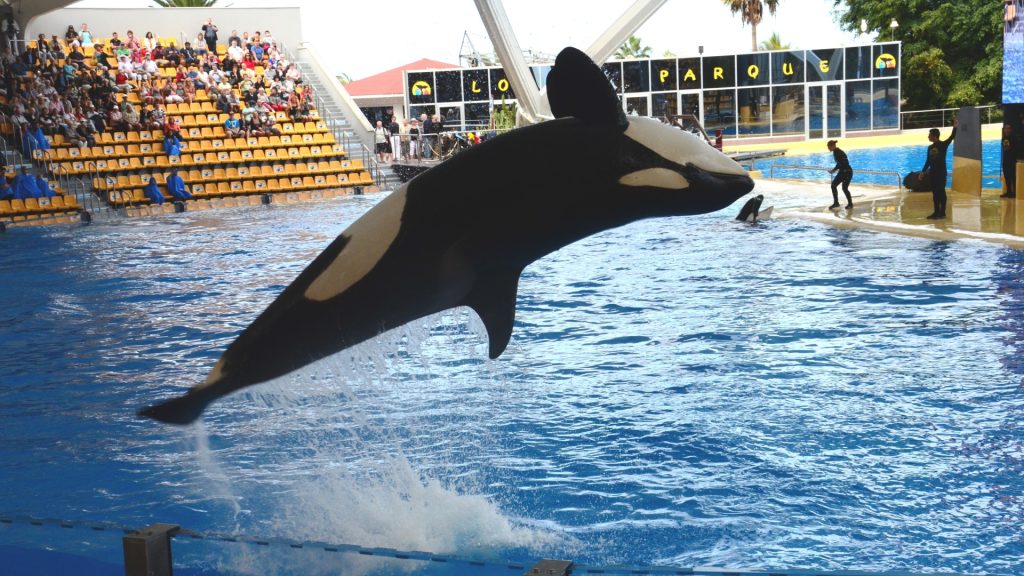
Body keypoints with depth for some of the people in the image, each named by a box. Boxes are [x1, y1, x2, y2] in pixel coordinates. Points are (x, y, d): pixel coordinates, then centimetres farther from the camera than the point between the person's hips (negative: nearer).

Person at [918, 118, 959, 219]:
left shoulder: (943, 145, -7)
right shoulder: (930, 147, 11)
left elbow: (951, 137, -23)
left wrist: (955, 128, -37)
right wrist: (923, 172, 14)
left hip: (941, 172, -6)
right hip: (932, 172, 6)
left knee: (941, 192, -4)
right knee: (935, 192, 8)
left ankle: (942, 213, 0)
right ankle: (936, 212, 14)